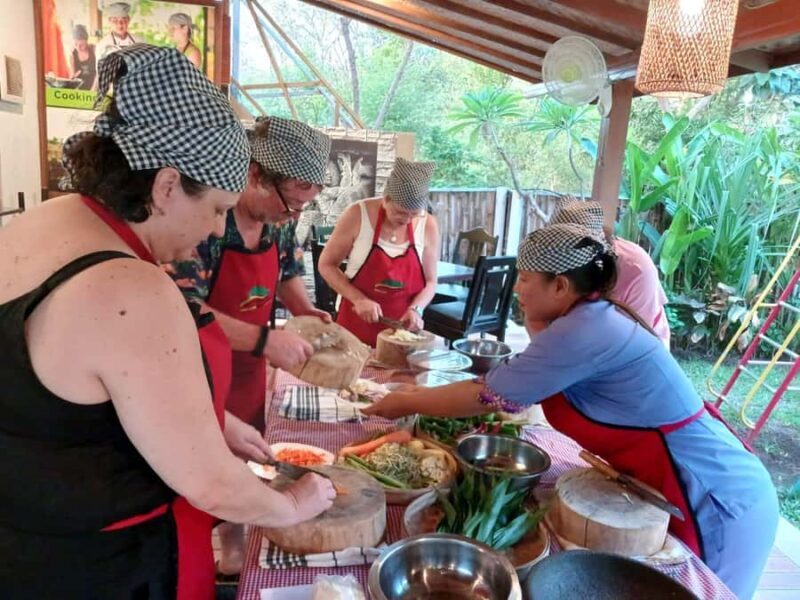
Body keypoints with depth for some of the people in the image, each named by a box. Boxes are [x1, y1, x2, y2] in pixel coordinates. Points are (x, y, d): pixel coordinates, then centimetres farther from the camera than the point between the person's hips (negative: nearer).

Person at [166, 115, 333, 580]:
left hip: (249, 370, 7)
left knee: (246, 462, 20)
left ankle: (235, 551, 43)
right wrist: (263, 339, -35)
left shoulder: (280, 220, -3)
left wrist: (305, 310, -5)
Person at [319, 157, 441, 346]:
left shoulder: (428, 225, -7)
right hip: (356, 323, -2)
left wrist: (415, 308, -16)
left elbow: (430, 281, 2)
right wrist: (359, 299, -17)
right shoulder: (358, 215, -14)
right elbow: (326, 265, -7)